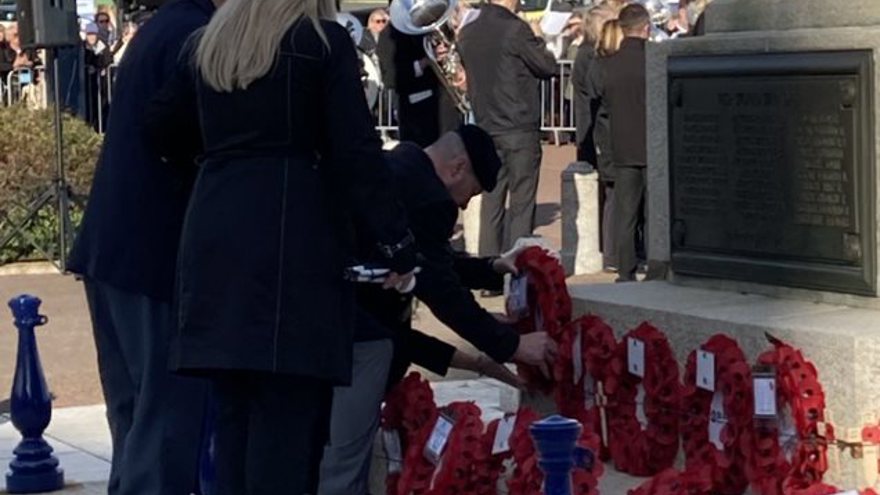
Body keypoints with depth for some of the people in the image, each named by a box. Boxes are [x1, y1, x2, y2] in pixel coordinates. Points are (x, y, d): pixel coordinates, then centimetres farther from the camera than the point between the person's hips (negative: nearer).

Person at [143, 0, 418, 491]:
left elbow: (162, 129, 21)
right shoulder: (324, 40, 0)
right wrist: (396, 241, -6)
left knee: (234, 412, 9)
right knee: (287, 416, -4)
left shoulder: (209, 44, 16)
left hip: (215, 234, 6)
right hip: (294, 240, -5)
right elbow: (357, 151, -7)